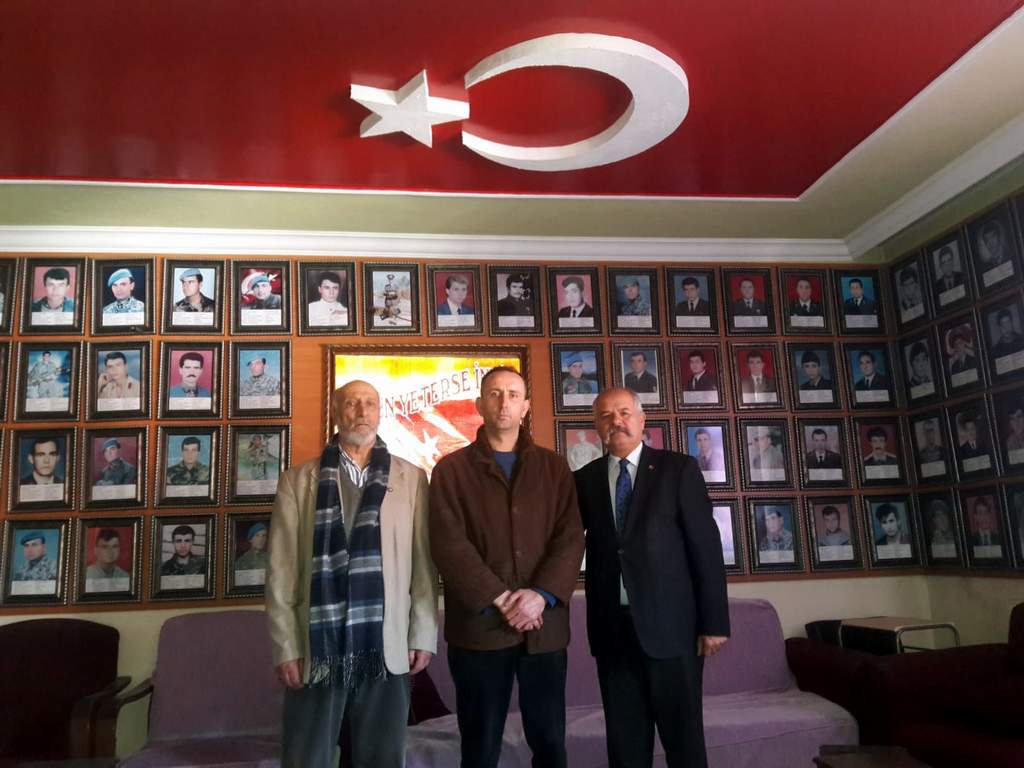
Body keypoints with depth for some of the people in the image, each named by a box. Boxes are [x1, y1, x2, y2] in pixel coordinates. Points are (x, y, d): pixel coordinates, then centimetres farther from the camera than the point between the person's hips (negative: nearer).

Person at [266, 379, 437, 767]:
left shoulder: (411, 478, 4)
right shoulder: (298, 480, 4)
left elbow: (424, 563, 3)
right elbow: (281, 571, 1)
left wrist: (423, 635, -1)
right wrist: (285, 646, -4)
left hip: (387, 647, 1)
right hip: (317, 645, 0)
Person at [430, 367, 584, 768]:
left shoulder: (554, 467, 9)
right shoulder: (451, 469, 3)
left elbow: (571, 537, 1)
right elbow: (448, 543, -7)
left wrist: (542, 594, -14)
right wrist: (500, 599, -15)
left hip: (544, 625, 2)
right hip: (479, 625, -1)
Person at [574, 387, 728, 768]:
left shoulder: (678, 468, -1)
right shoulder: (584, 479, 7)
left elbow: (706, 546, -4)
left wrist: (714, 622, -7)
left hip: (671, 624, -2)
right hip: (611, 628, 3)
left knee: (684, 736, 7)